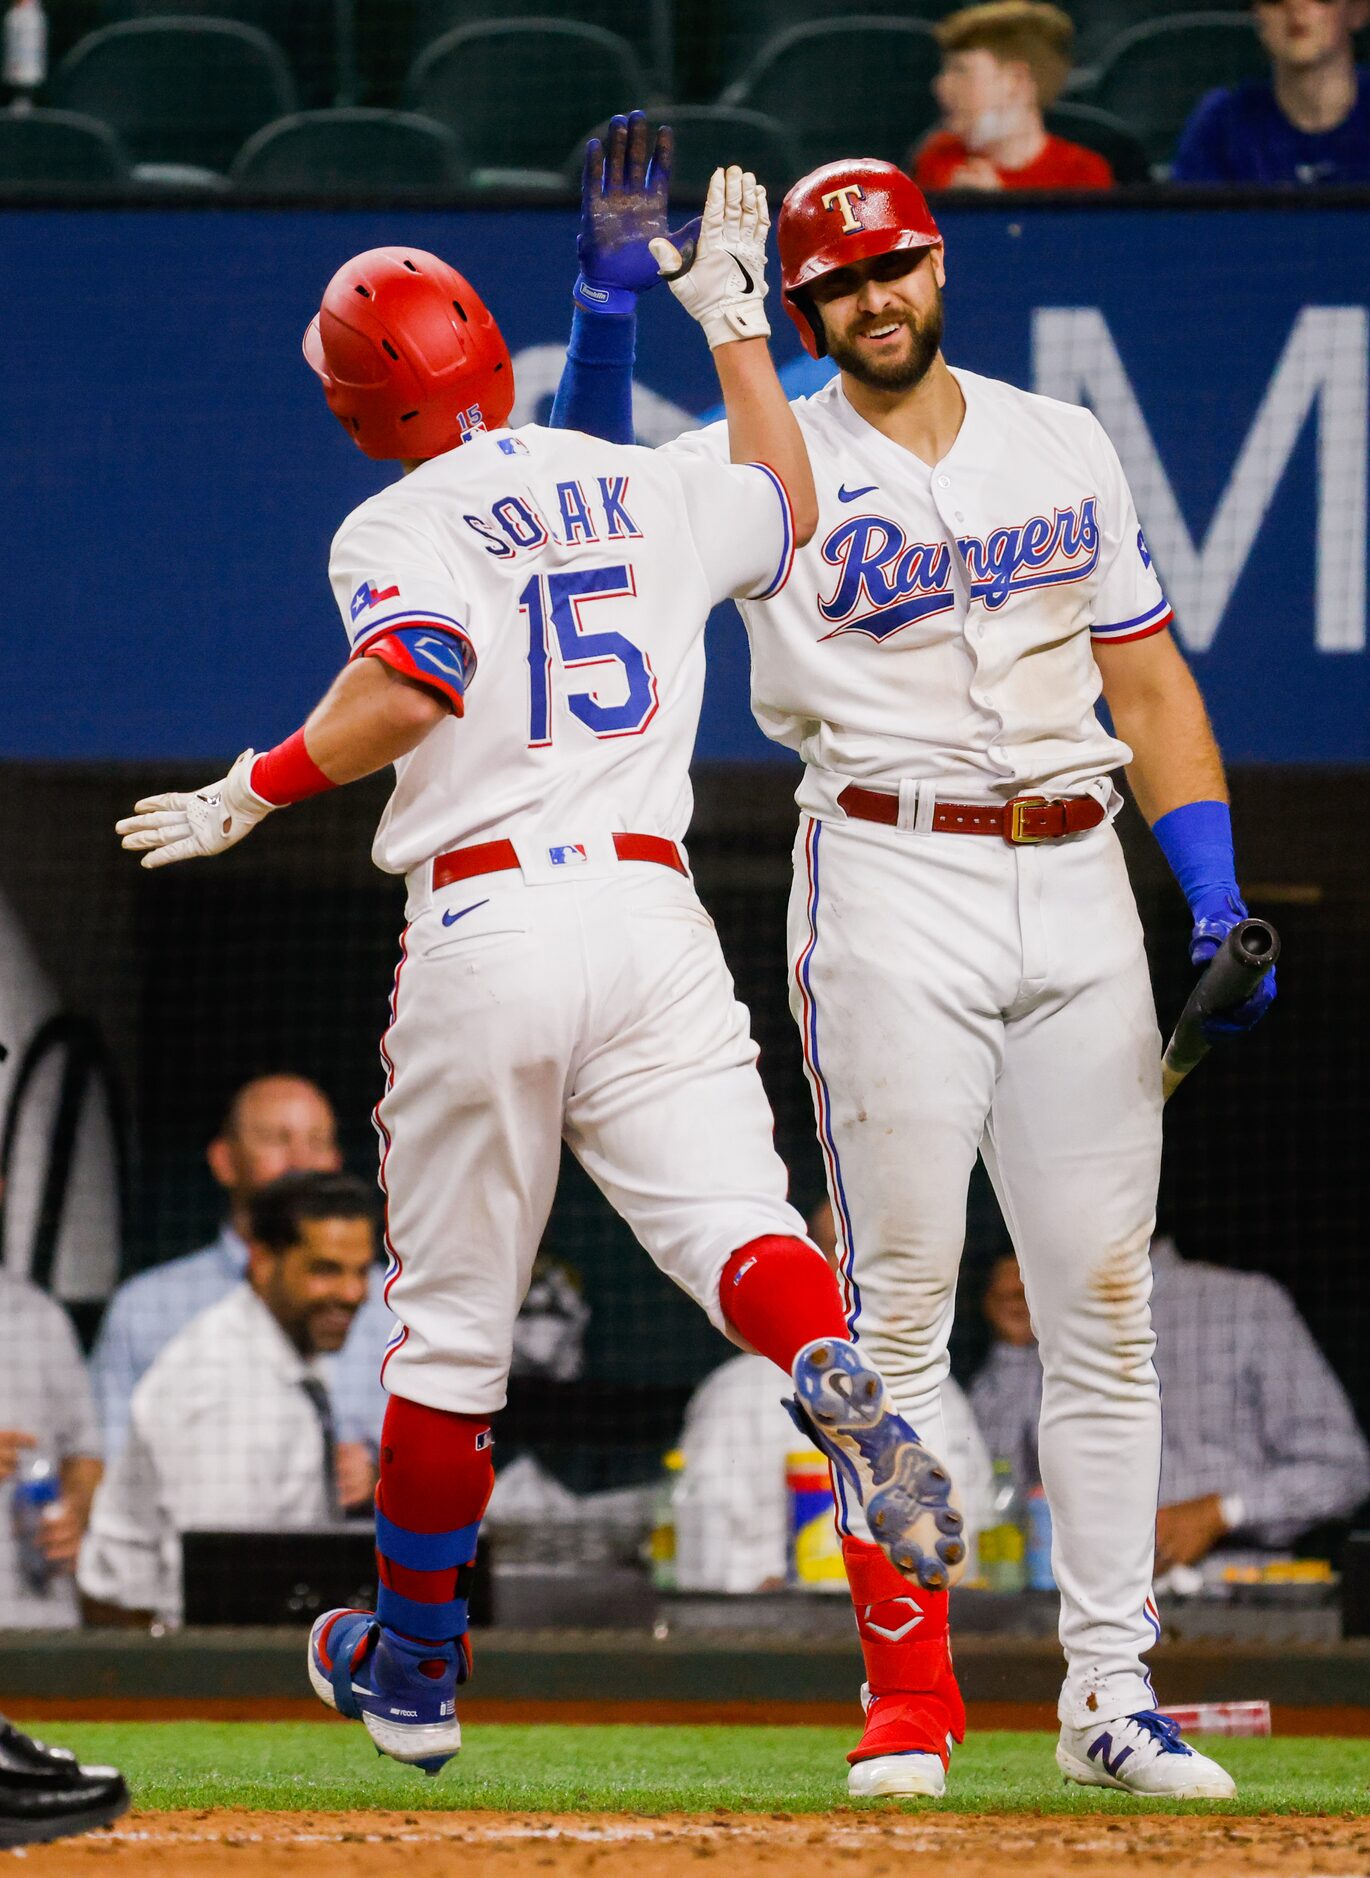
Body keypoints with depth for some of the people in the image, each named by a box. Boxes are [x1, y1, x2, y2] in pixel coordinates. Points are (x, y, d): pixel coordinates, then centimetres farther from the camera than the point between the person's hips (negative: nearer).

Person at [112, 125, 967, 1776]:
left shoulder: (396, 531, -2)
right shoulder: (649, 494, 13)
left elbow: (416, 682, -22)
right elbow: (788, 509, 35)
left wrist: (254, 793, -11)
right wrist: (733, 321, 42)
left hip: (485, 929, -3)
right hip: (654, 914, 3)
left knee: (450, 1320, 9)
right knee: (730, 1218, -8)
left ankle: (413, 1667, 22)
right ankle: (843, 1387, -44)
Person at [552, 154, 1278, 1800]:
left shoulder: (1065, 447, 13)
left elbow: (1147, 679, 14)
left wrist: (1217, 896, 5)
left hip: (1078, 882, 4)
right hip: (890, 886, -4)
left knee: (1105, 1297, 2)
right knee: (900, 1299, -6)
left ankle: (1108, 1692, 5)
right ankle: (908, 1701, -2)